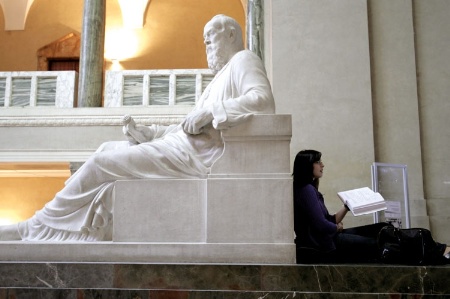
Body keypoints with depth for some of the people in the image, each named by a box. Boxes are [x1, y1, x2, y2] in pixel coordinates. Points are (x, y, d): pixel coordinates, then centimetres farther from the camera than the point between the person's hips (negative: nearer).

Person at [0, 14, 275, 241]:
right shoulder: (223, 75, 27)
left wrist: (209, 111, -22)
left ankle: (37, 227, 9)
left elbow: (264, 100, -22)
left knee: (102, 162, -6)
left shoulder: (243, 59, 0)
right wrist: (146, 133, 7)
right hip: (185, 146, 10)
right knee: (107, 150, 11)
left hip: (198, 155, -10)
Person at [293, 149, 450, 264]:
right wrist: (338, 227, -3)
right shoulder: (306, 190, -16)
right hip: (322, 245, -9)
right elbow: (322, 226, -23)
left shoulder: (310, 189, 15)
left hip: (329, 237, 9)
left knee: (382, 228, 3)